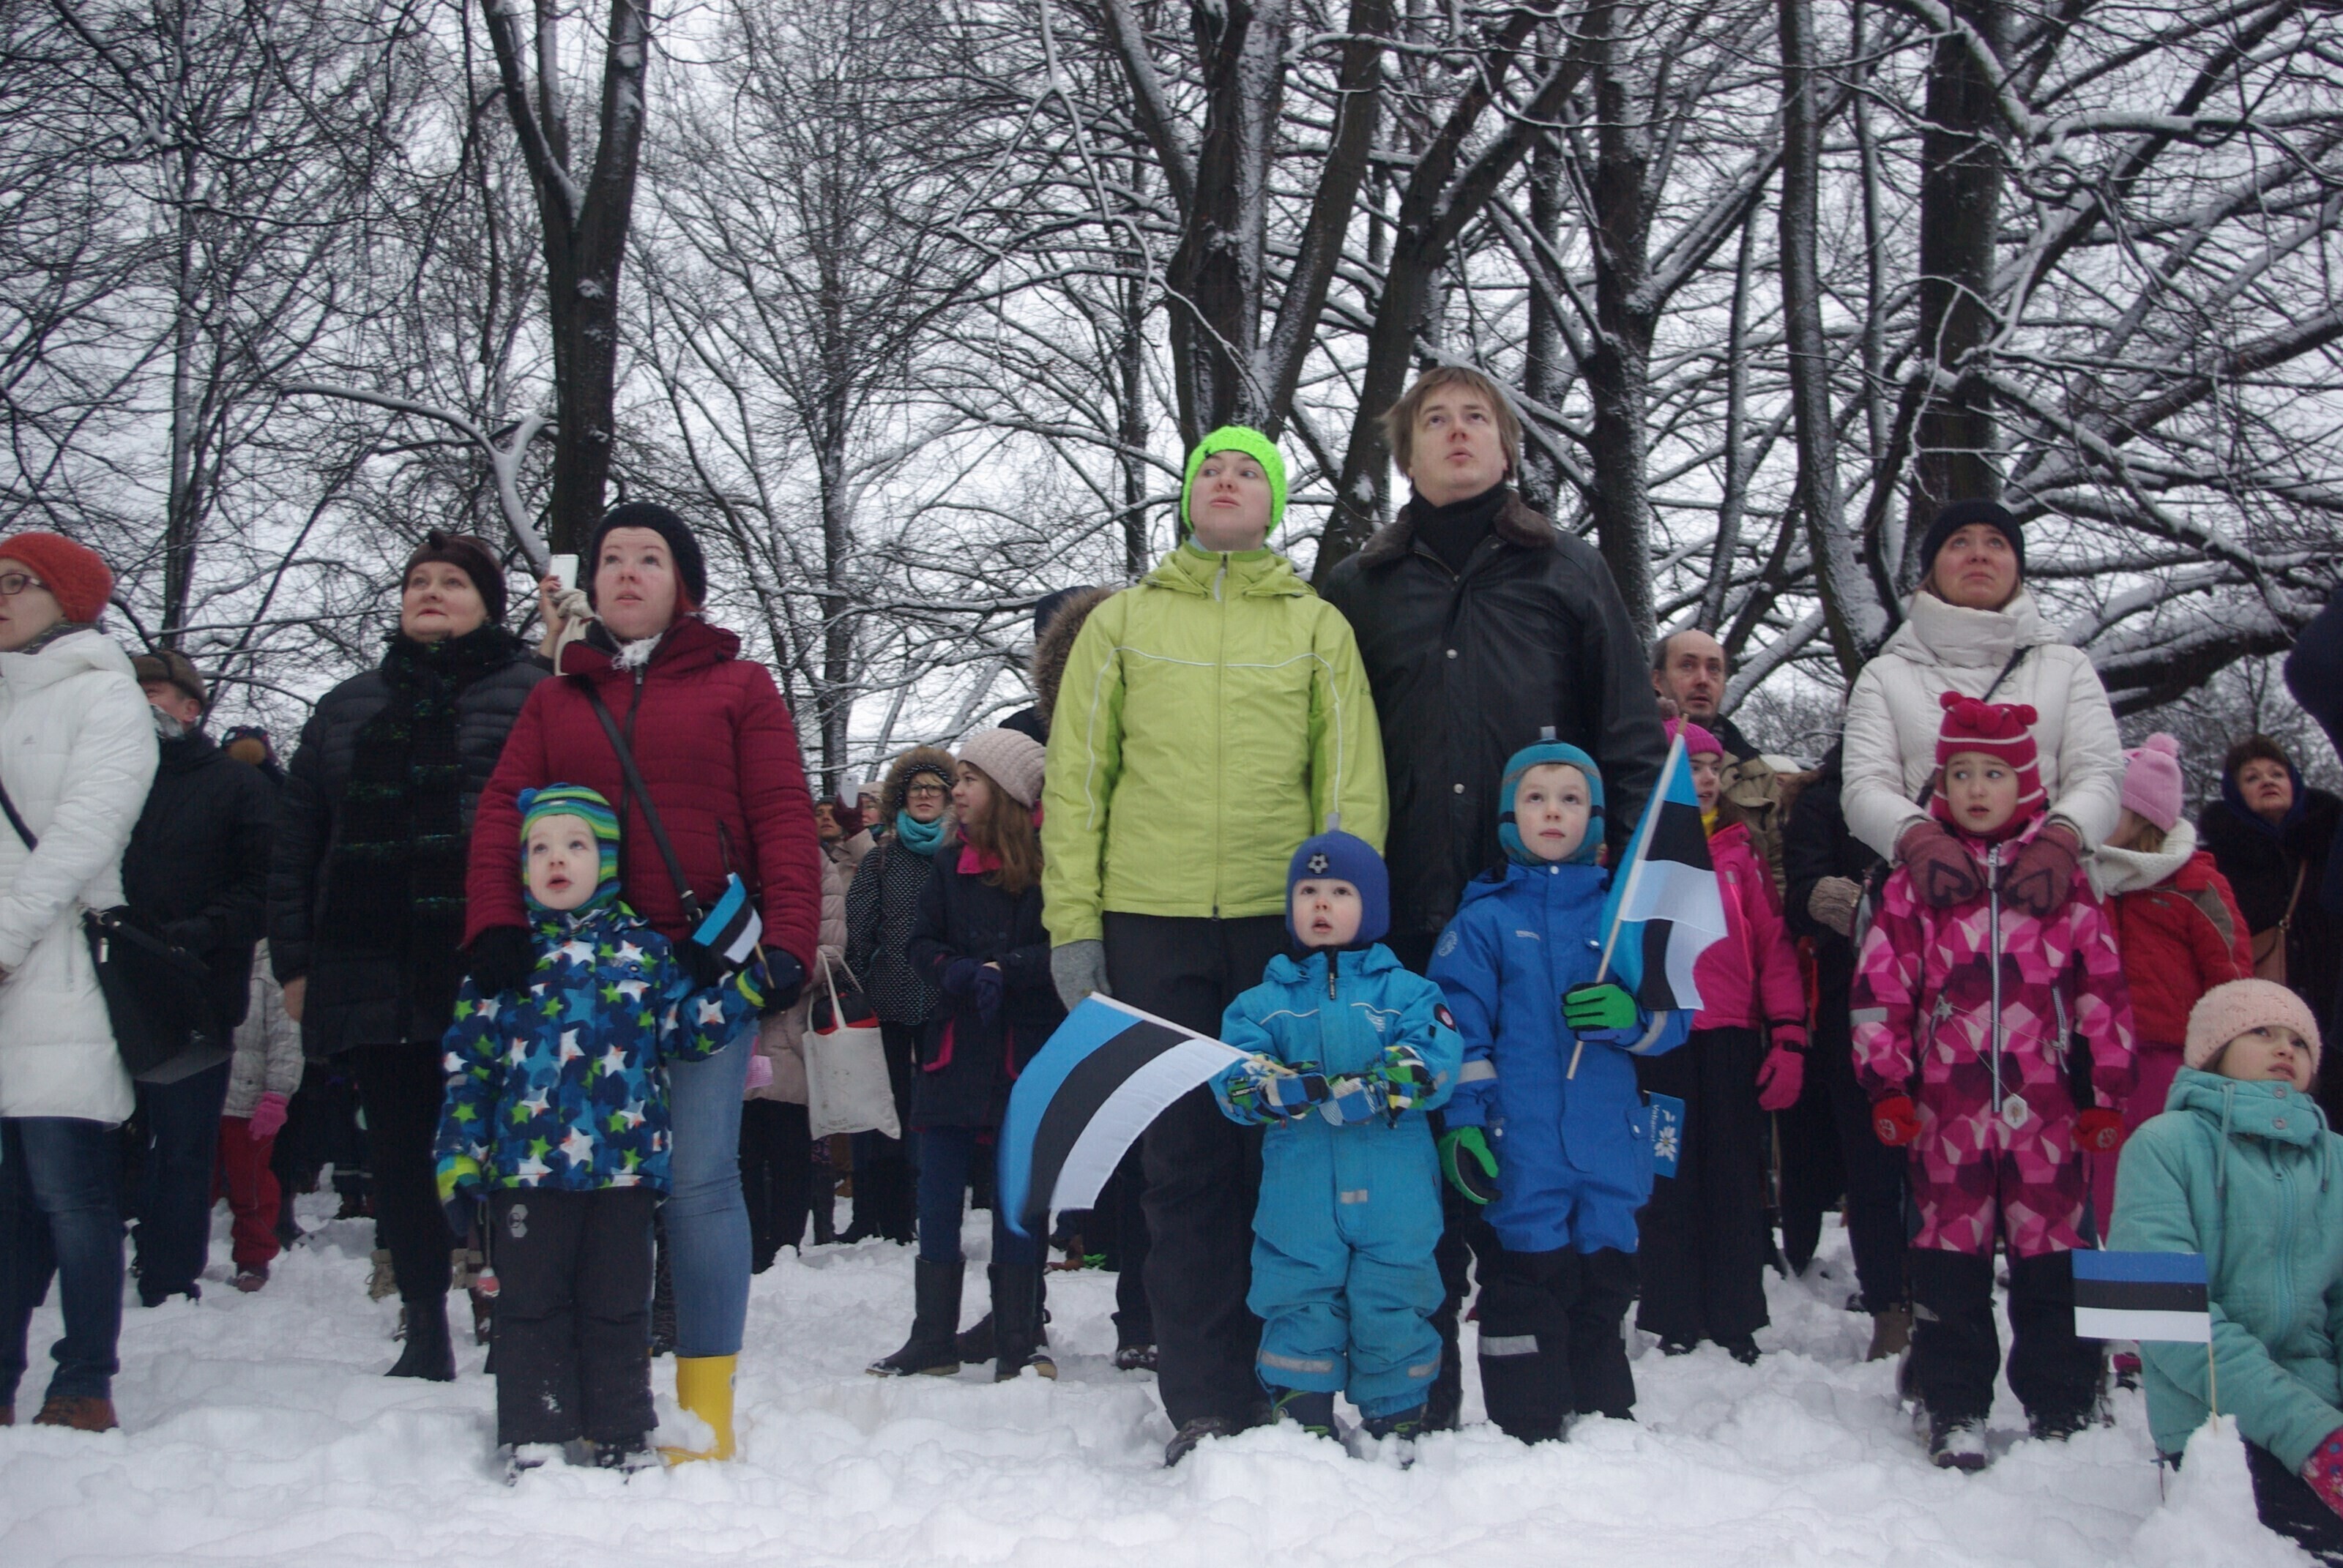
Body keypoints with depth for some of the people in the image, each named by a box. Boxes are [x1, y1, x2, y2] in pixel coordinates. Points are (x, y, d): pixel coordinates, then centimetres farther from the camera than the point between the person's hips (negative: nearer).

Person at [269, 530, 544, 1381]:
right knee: (400, 1158, 8)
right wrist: (294, 959, 11)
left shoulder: (531, 693, 4)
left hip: (490, 978, -5)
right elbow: (296, 841, 19)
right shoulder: (348, 706, 20)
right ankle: (425, 1334, 17)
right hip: (372, 980, 5)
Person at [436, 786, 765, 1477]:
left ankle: (623, 1440, 19)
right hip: (526, 1165, 0)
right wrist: (459, 1159, -1)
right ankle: (533, 1442, 16)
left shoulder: (644, 948, 7)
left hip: (624, 1163, 1)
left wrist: (750, 985, -7)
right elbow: (468, 1062, 4)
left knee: (618, 1306, 9)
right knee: (531, 1304, 6)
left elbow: (687, 1030, 5)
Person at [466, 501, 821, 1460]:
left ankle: (706, 1403, 0)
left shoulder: (737, 687, 11)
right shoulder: (556, 698, 20)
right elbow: (502, 814, 8)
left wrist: (788, 944, -10)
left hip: (702, 967, -3)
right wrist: (495, 927, -8)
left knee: (698, 1178, -7)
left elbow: (785, 824, 2)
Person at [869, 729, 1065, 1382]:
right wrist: (960, 974, -12)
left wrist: (1004, 971, -22)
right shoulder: (951, 866, 10)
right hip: (954, 1054, 5)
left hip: (1026, 1059, -5)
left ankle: (1019, 1339, 14)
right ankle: (932, 1338, 16)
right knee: (936, 1200, 6)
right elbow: (919, 943, 6)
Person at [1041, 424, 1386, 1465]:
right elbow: (1076, 777, 8)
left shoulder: (1317, 625, 12)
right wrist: (1073, 926, 0)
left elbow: (1352, 782, 7)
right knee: (1186, 1163, 1)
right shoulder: (1122, 622, 13)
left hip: (1286, 922, 0)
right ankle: (1208, 1407, 6)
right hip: (1152, 923, 1)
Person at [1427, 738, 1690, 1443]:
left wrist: (1631, 1016, -13)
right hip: (1521, 1156, -3)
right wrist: (1461, 1122, -11)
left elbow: (1676, 1015, 10)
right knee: (1527, 1288, -3)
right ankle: (1526, 1438, 8)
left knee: (1606, 1287, 14)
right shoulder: (1483, 919, 3)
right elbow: (1458, 1026, -3)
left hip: (1610, 1147, 3)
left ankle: (1608, 1425, 27)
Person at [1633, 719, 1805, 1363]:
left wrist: (1788, 1037, 1)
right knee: (1669, 1187, 3)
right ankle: (1675, 1323, 13)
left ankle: (1737, 1323, 15)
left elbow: (1773, 945, 8)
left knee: (1736, 1186, 6)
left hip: (1733, 1042, 2)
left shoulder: (1739, 851, 12)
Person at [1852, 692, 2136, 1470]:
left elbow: (2104, 990, 9)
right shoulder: (1913, 884, 5)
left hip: (2047, 1110, 0)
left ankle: (2063, 1411, 18)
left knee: (2052, 1259, 5)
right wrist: (1887, 1086, -1)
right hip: (1947, 1109, 0)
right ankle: (1955, 1413, 15)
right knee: (1950, 1260, 4)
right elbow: (1879, 989, 4)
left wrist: (2107, 1092, 6)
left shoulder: (2063, 881, 7)